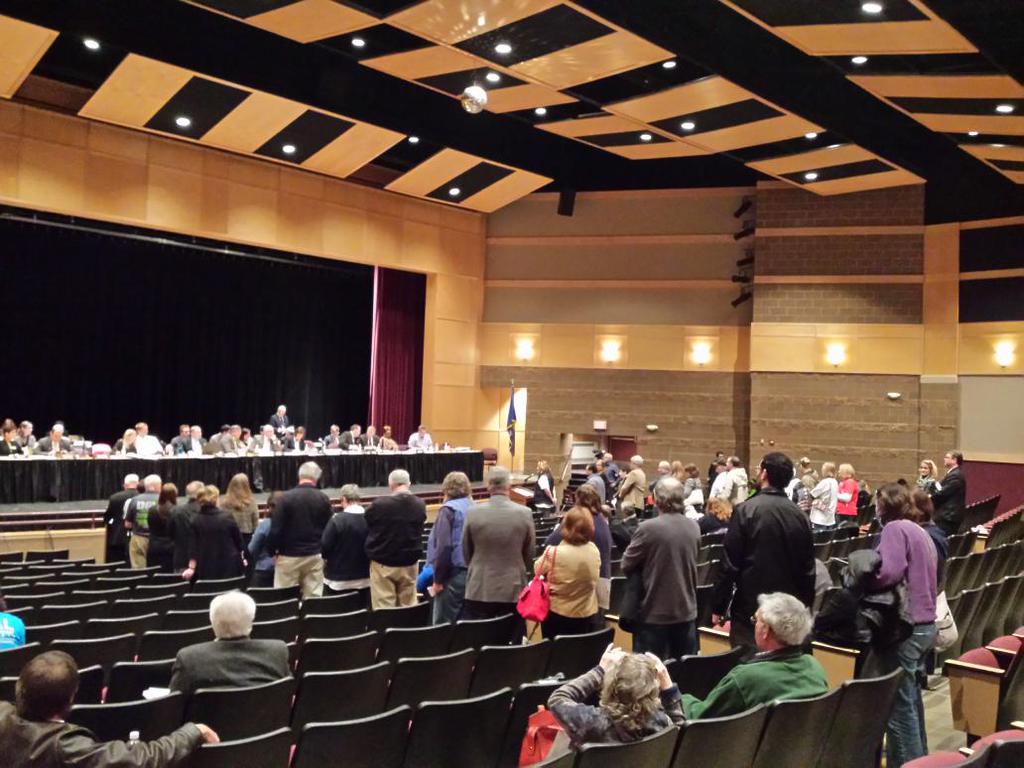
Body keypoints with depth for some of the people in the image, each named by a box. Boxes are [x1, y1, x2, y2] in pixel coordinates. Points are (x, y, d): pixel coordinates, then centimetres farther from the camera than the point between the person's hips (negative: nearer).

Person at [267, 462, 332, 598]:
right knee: (314, 598, 5)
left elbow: (276, 528, -10)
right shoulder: (324, 499, -1)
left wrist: (273, 551, 4)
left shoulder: (286, 497, -10)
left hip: (289, 556, -3)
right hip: (315, 556, 3)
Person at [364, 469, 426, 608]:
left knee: (383, 607, 2)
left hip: (382, 563, -4)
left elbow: (367, 528, -2)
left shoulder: (379, 505, -16)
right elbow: (419, 531, 7)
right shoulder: (420, 505, -2)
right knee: (408, 605, 12)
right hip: (409, 563, 4)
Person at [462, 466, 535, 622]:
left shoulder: (473, 513, -8)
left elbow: (466, 553, 5)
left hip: (479, 590, 0)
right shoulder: (525, 513, -8)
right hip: (513, 590, 0)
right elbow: (529, 554, 5)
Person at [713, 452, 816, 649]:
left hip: (751, 611, -5)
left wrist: (718, 608, -5)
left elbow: (730, 564, -12)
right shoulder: (800, 516, 4)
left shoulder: (745, 511, -11)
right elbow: (808, 568, 9)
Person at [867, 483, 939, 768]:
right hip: (925, 623, 10)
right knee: (910, 696, 23)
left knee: (899, 703, -2)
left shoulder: (895, 528, -12)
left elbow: (889, 572, -25)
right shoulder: (920, 531, 17)